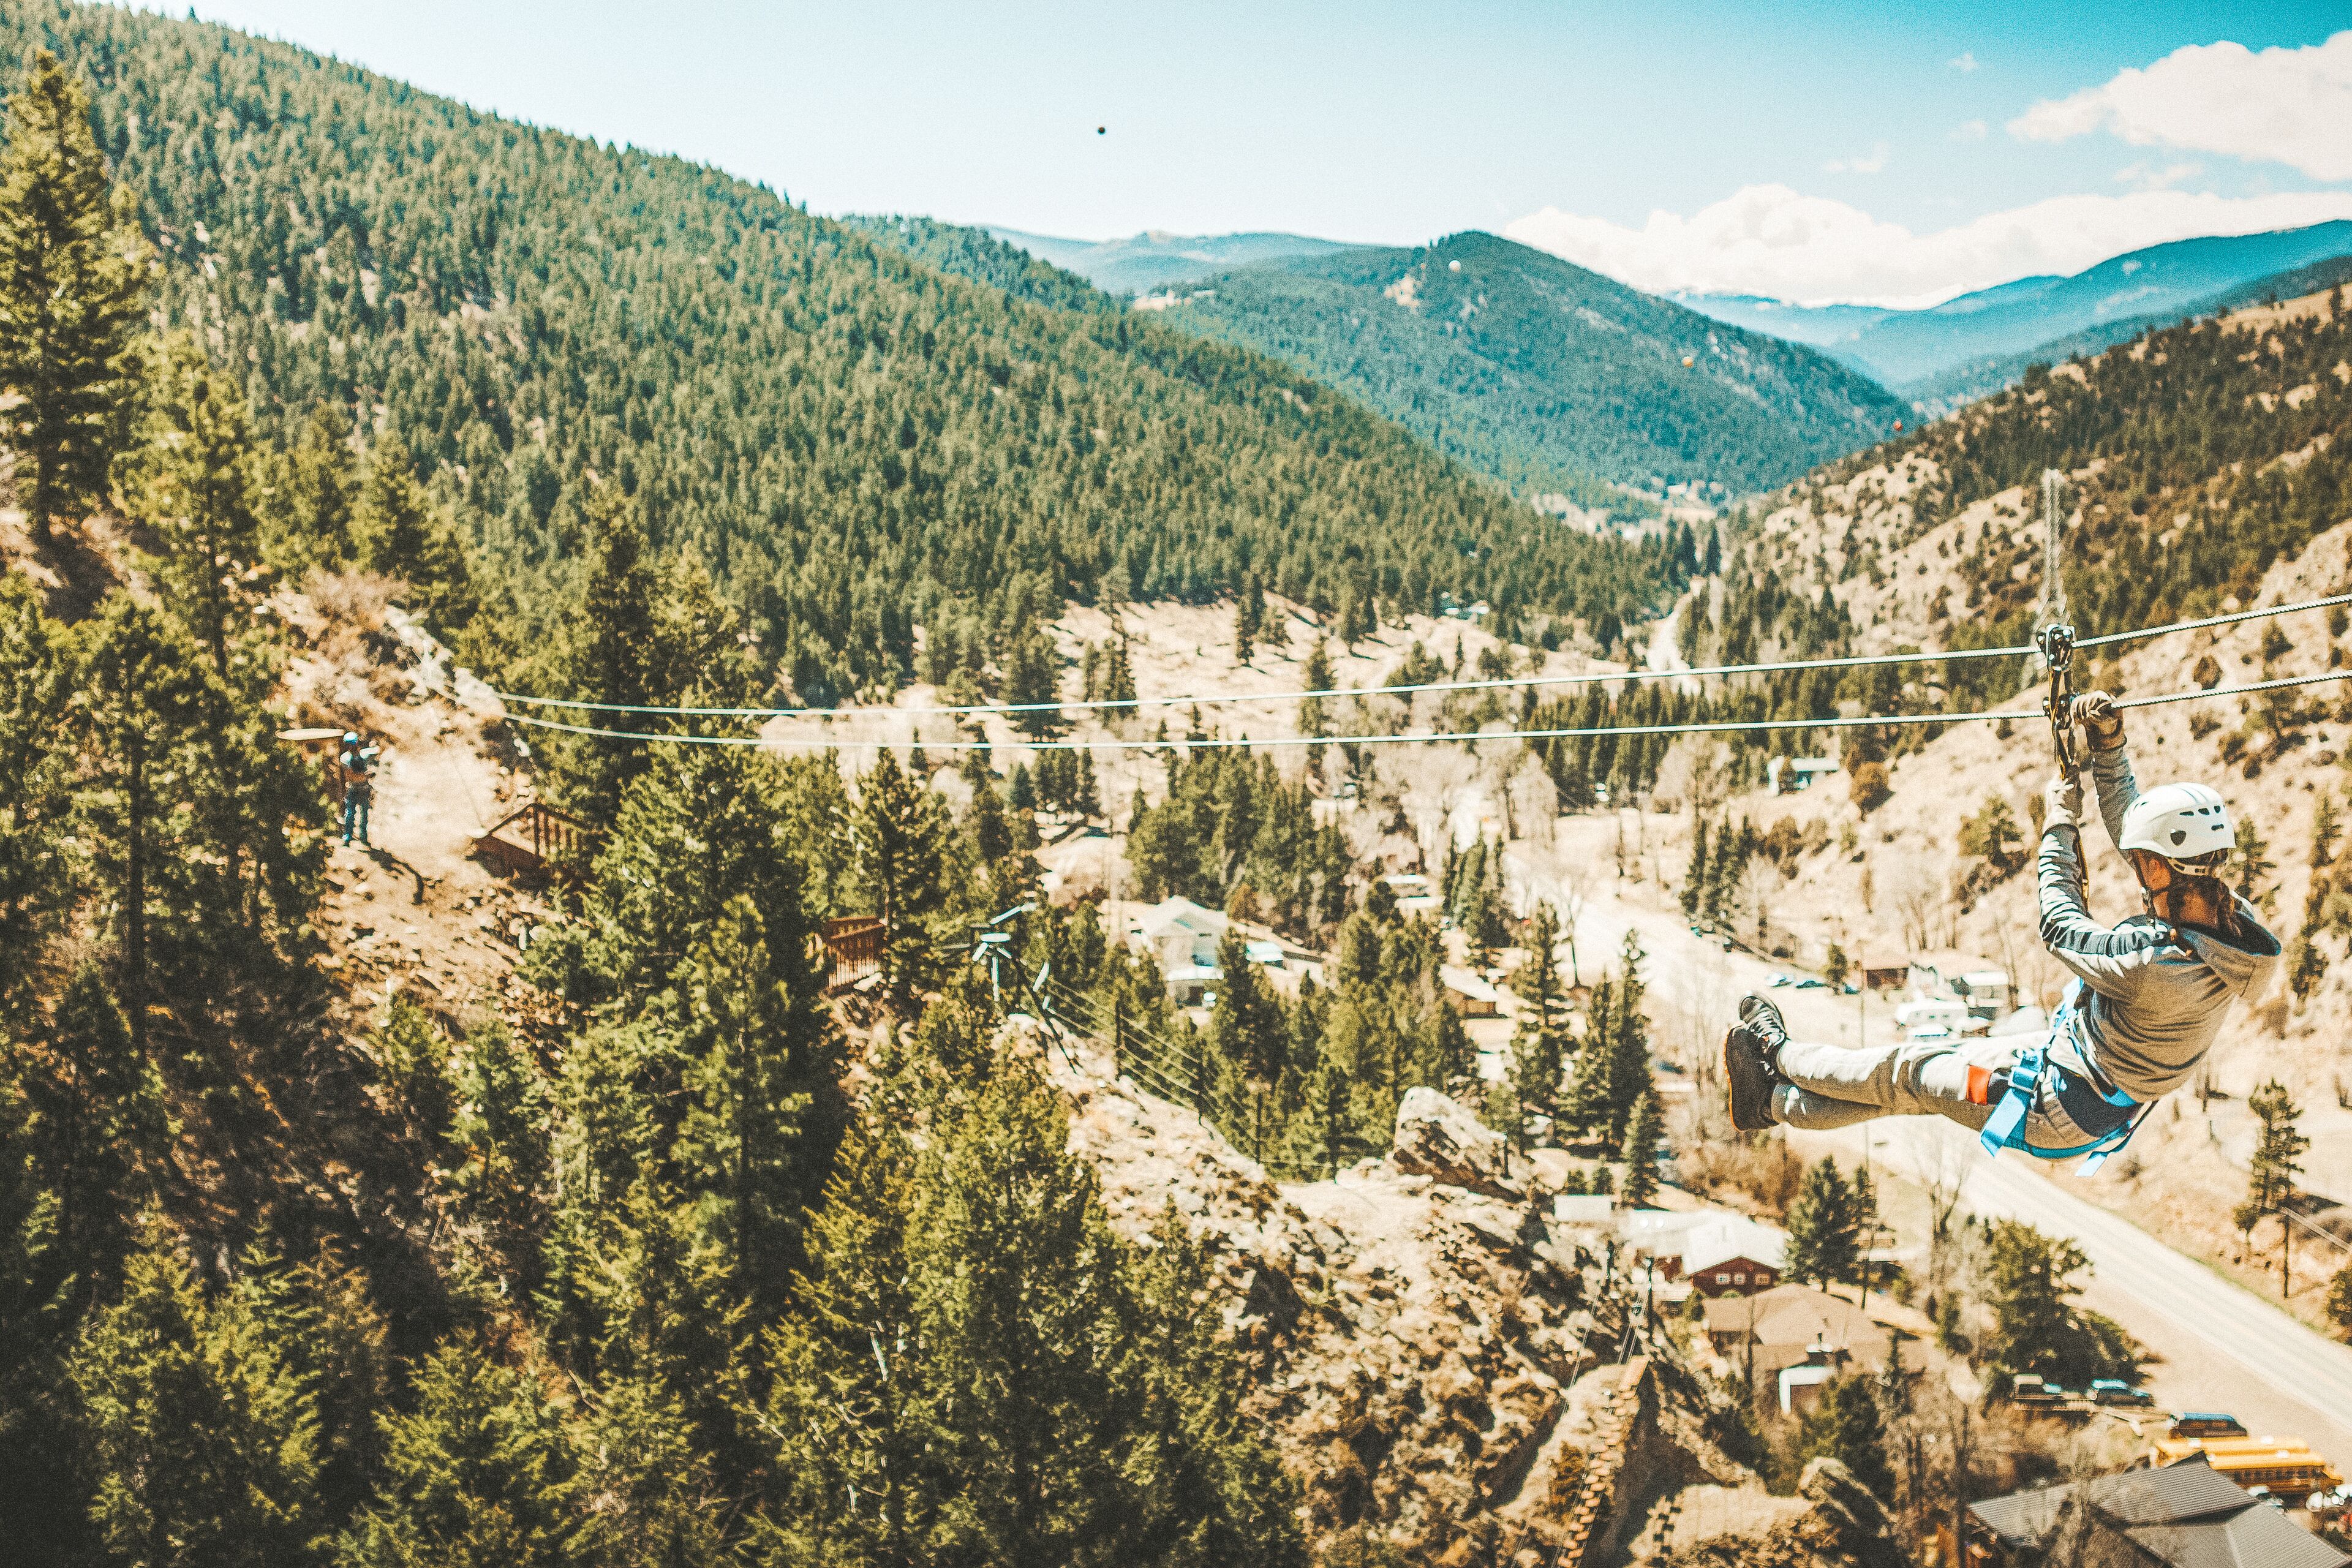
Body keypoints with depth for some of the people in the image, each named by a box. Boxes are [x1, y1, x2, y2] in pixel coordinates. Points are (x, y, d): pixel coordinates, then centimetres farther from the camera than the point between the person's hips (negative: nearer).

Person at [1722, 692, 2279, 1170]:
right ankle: (1774, 1101, 29)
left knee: (1907, 1071, 10)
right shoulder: (2225, 913, -11)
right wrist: (2109, 744, -4)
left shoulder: (2160, 965, -37)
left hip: (2056, 1110, -9)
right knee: (1936, 1062, 17)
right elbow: (2130, 823, 2)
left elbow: (2060, 927, -20)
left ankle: (1776, 1052, 31)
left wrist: (2058, 825, -10)